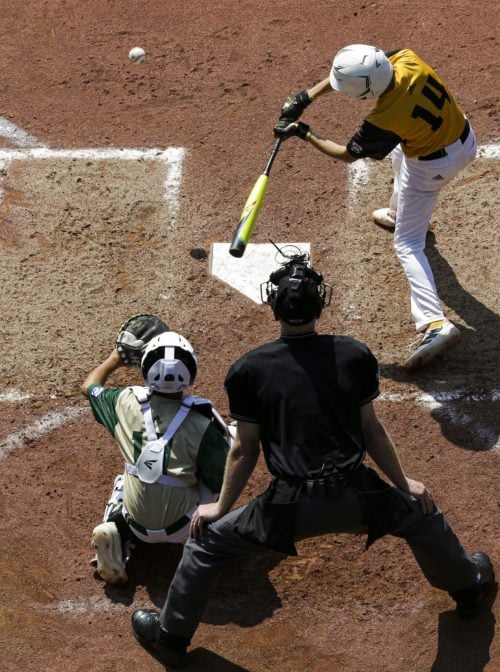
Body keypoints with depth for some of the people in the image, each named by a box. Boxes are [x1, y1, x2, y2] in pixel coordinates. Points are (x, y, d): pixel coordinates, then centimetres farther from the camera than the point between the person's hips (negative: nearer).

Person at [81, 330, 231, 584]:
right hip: (183, 528, -2)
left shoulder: (126, 402, -11)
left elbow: (88, 386, 11)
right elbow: (225, 479, -12)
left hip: (137, 525, 2)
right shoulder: (202, 421, -20)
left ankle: (116, 532, 5)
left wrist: (115, 358, 28)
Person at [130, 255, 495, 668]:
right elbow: (372, 430, 8)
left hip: (291, 508, -1)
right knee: (423, 516, 32)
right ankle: (469, 587, 53)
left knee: (207, 539, 22)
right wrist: (404, 483, 23)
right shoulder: (355, 356, 0)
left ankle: (171, 638, 33)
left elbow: (245, 450, 3)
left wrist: (222, 507, 18)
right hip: (356, 500, 1)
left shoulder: (248, 370, -3)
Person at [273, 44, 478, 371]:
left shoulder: (383, 121, -36)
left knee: (407, 244, 6)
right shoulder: (407, 60, -23)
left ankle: (435, 324, -7)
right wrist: (306, 97, -9)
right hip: (466, 139, 8)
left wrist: (303, 133, -7)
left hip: (432, 166, -8)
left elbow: (347, 154, -16)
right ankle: (400, 214, 66)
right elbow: (351, 71, -7)